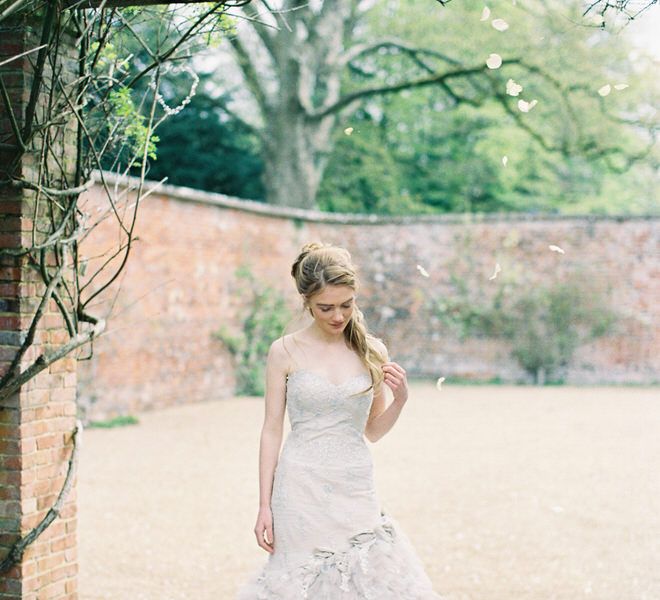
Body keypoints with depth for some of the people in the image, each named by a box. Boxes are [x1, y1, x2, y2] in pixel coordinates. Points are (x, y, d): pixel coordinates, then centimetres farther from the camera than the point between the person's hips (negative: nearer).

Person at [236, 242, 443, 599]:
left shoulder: (372, 351, 4)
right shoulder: (285, 352, -3)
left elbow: (373, 431, 12)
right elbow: (272, 430, 0)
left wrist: (400, 399, -7)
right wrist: (264, 505, -2)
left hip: (356, 489, 2)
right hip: (302, 488, -2)